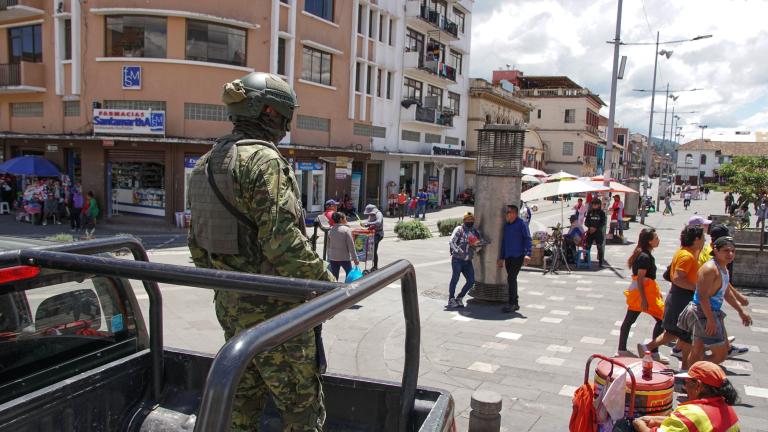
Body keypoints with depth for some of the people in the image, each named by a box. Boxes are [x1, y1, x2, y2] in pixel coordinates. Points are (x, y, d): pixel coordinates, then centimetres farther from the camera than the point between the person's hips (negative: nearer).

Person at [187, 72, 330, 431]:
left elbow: (198, 244, 14)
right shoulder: (263, 159, -16)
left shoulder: (206, 164, 10)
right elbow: (282, 241, -23)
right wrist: (327, 282, -13)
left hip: (230, 306, 9)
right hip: (273, 308, -8)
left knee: (243, 401, 22)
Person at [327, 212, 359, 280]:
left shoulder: (330, 231, 4)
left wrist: (329, 258, 18)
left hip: (333, 258, 5)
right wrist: (355, 258, -7)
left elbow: (328, 246, 10)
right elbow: (351, 245, -13)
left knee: (334, 278, 10)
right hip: (345, 258, -5)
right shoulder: (346, 229, -12)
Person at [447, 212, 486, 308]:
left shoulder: (475, 231, 12)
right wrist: (459, 251, -30)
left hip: (468, 261, 6)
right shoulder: (459, 229, -4)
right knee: (455, 278, -8)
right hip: (457, 259, -5)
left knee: (471, 281, 2)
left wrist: (477, 243, -15)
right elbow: (452, 242, -16)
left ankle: (459, 298, 17)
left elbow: (483, 242, 7)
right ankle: (451, 300, 6)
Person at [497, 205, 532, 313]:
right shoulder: (506, 225, 16)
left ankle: (512, 304, -8)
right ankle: (515, 303, 20)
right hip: (508, 257, 7)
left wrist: (527, 254, -22)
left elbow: (527, 239, -11)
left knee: (511, 279, -13)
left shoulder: (521, 224, -5)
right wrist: (501, 258, 21)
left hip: (518, 256, -7)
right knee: (511, 280, 11)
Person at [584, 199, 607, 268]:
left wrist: (596, 228, -16)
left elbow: (603, 223, -4)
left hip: (598, 232, -2)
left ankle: (601, 262, 6)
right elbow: (586, 222, 5)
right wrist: (590, 227, -13)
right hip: (590, 232, 2)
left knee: (600, 247, -1)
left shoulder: (602, 213, 2)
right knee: (587, 246, 2)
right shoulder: (589, 212, 8)